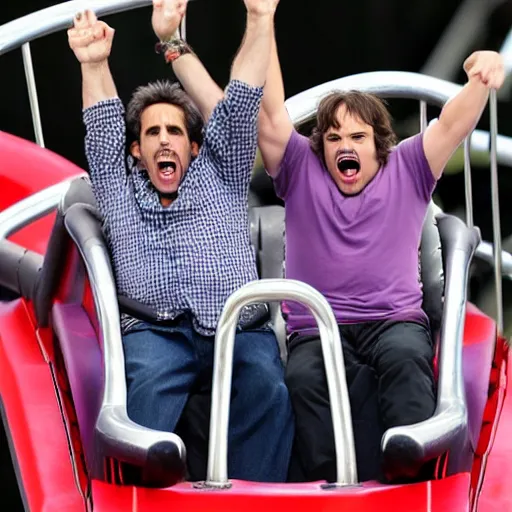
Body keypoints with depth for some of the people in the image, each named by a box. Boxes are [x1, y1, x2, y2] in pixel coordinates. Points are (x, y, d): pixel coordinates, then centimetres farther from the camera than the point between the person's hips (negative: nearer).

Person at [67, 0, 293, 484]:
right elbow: (104, 129, 15)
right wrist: (94, 65, -1)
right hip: (156, 331, 0)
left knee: (267, 388, -32)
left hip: (240, 330, 1)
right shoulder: (121, 190, 27)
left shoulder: (219, 178, 26)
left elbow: (237, 107, 18)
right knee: (150, 384, -34)